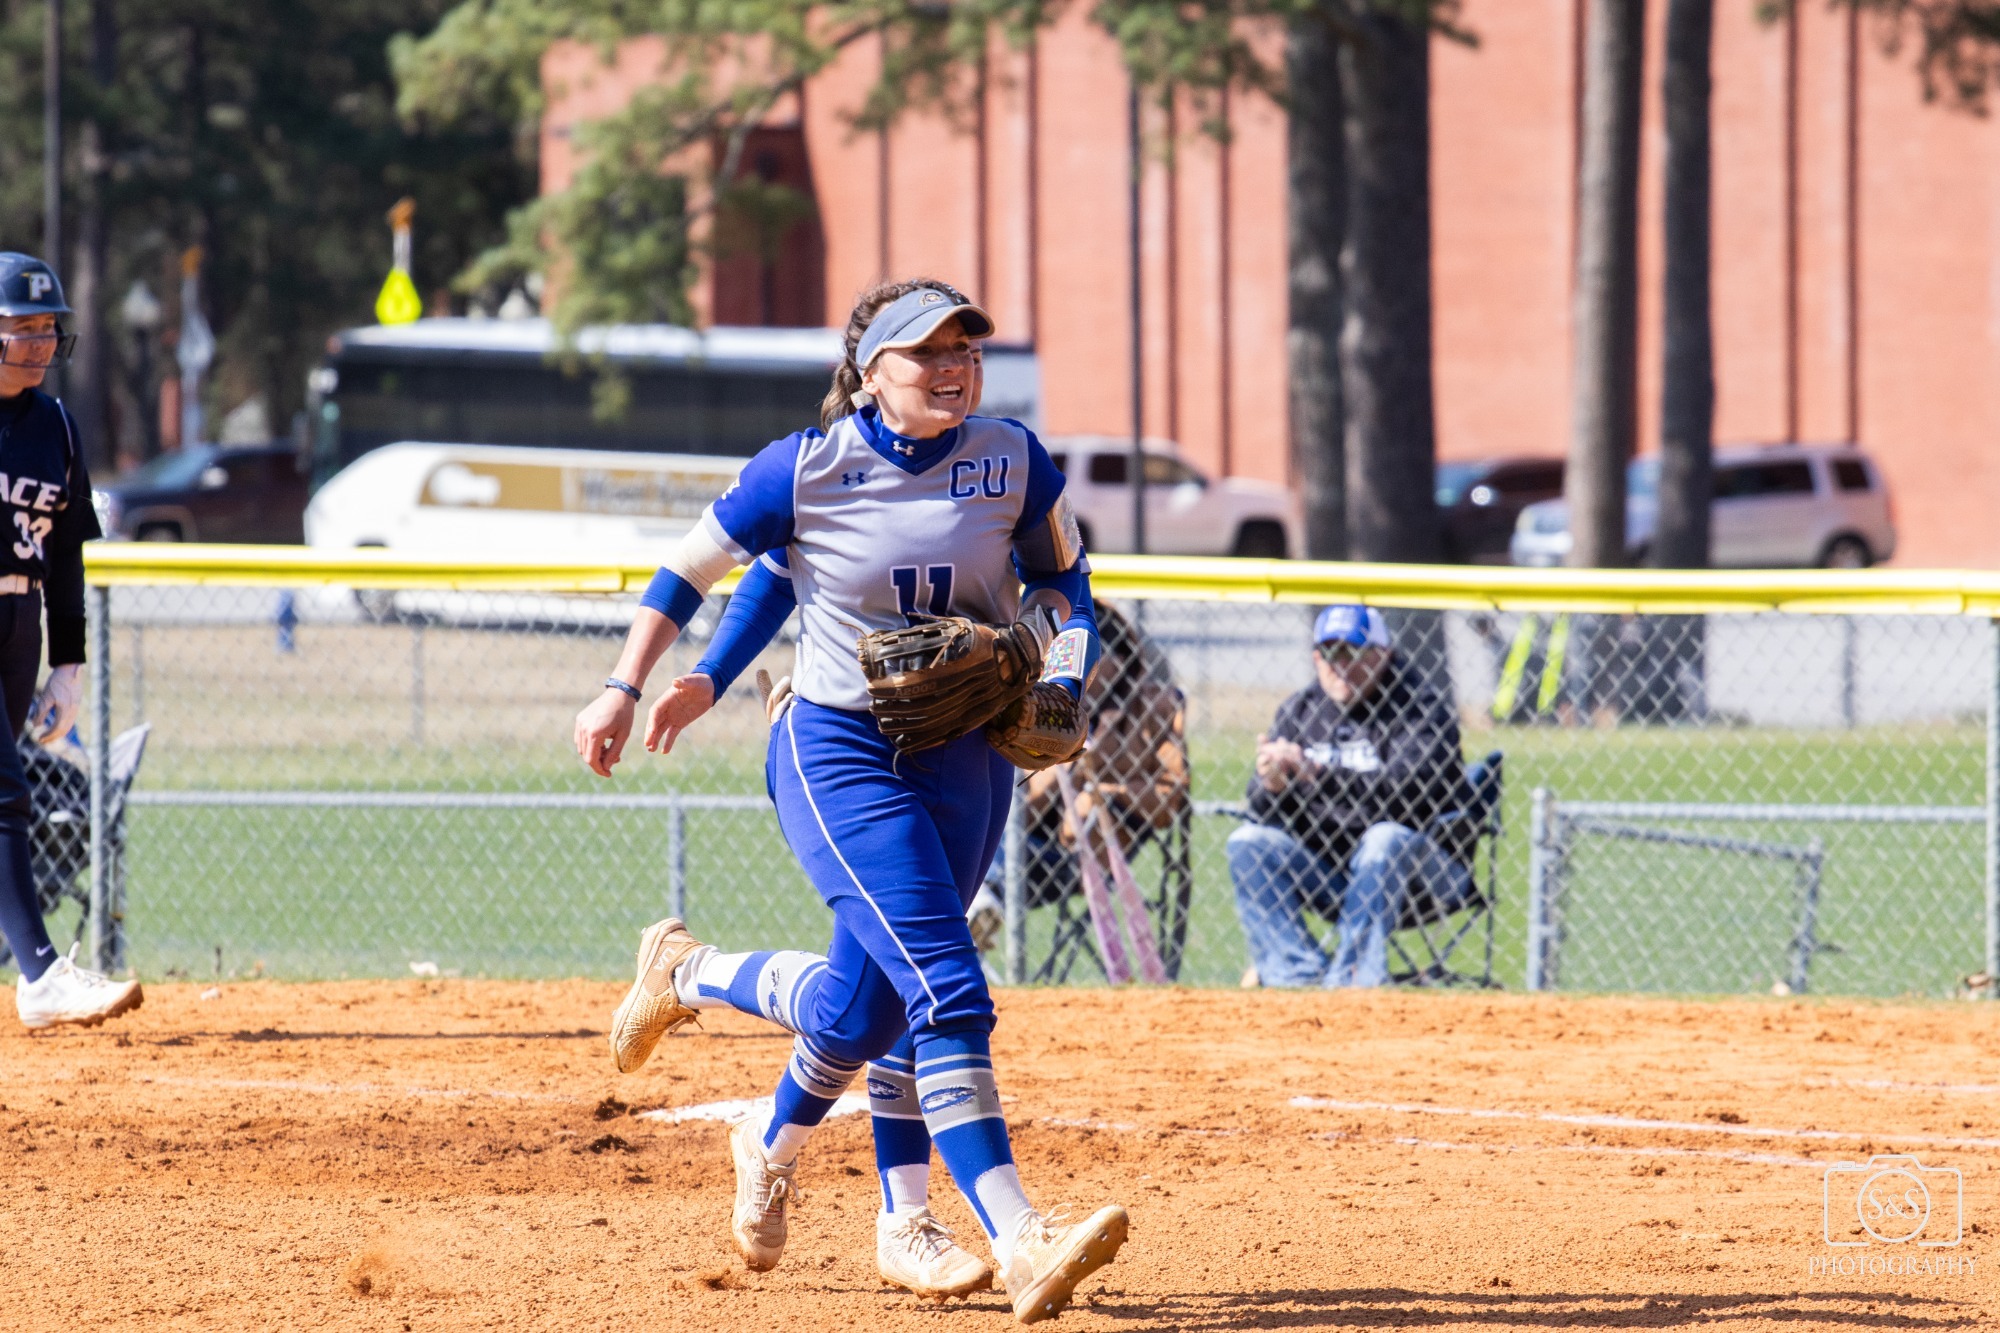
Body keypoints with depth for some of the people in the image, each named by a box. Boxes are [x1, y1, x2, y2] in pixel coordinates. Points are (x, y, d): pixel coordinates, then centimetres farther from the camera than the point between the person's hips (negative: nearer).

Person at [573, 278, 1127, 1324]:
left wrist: (1062, 680, -4)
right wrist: (626, 689, 3)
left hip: (967, 757, 4)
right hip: (838, 754, -4)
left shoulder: (1011, 461, -3)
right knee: (946, 991, -19)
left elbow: (1060, 571, 13)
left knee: (866, 1003, 8)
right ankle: (1017, 1244, -22)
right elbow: (691, 568, 2)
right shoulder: (805, 472, -11)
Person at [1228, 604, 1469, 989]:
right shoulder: (1299, 710, 8)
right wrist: (1271, 784, -23)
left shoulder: (1421, 709, -9)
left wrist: (1314, 772, -32)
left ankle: (1350, 978, -35)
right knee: (1249, 842, -11)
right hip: (1328, 877, 5)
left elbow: (1401, 793, -26)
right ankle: (1300, 976, -22)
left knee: (1387, 838, -34)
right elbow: (1265, 814, 2)